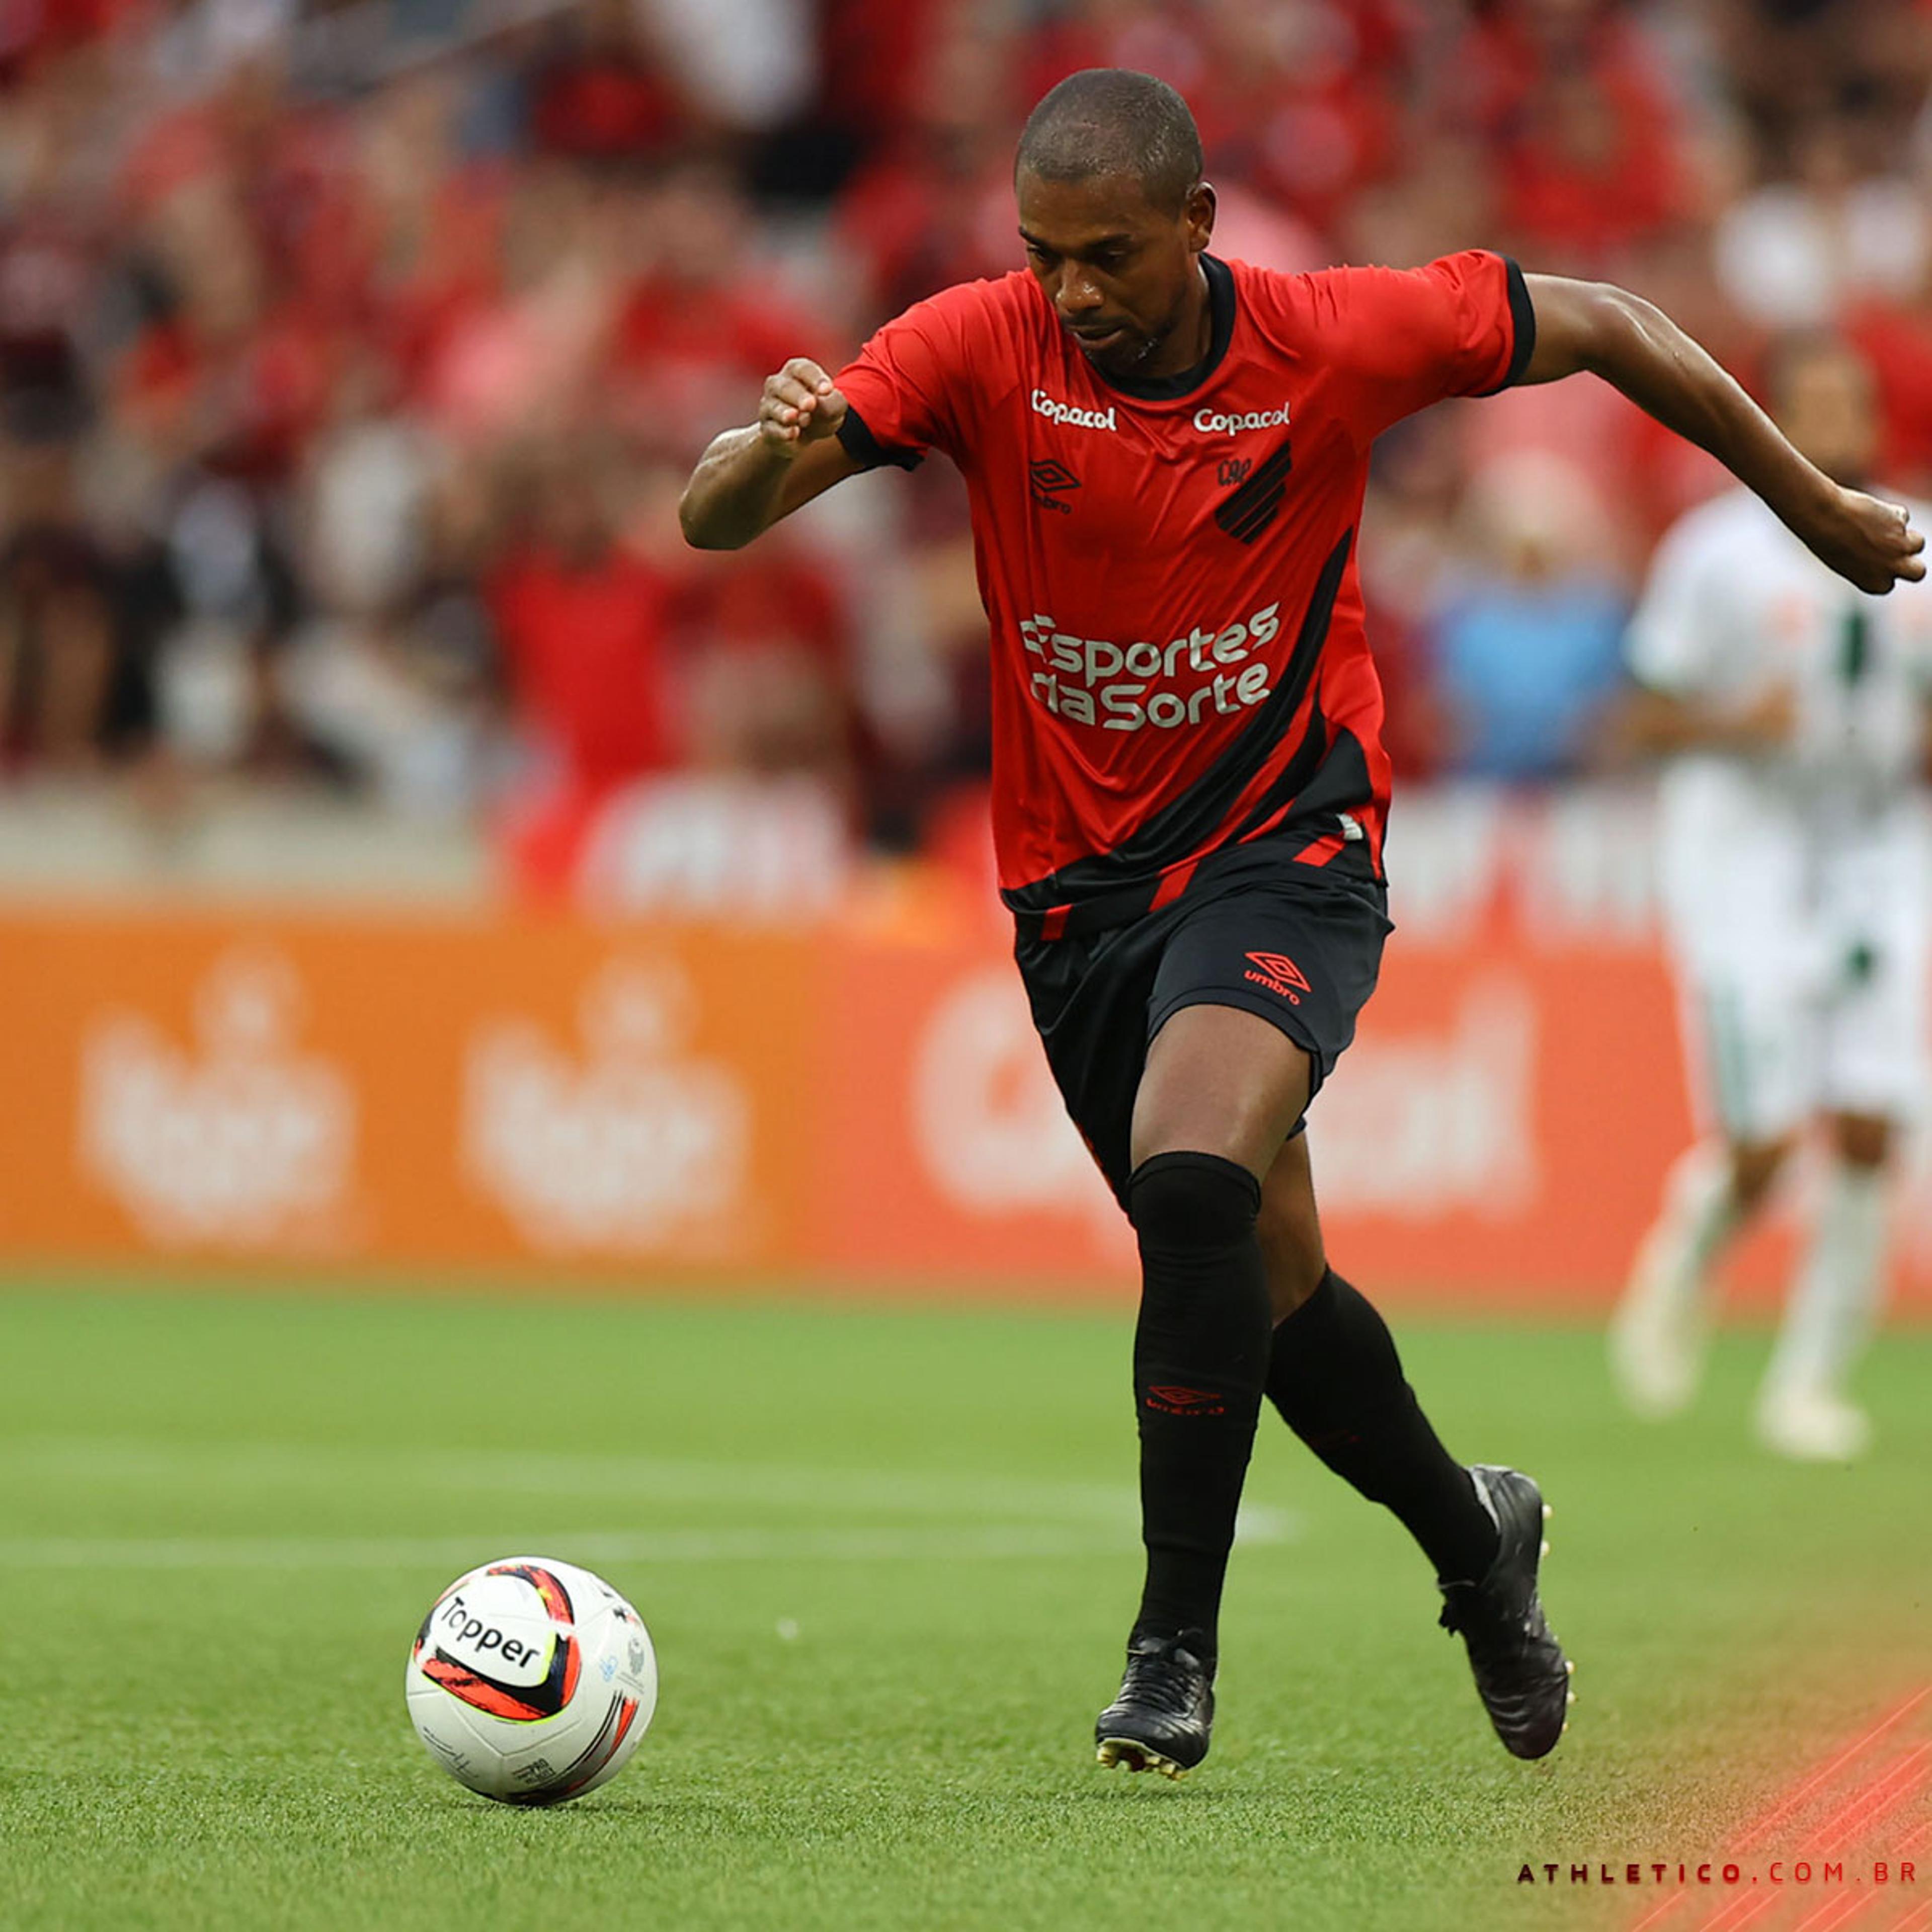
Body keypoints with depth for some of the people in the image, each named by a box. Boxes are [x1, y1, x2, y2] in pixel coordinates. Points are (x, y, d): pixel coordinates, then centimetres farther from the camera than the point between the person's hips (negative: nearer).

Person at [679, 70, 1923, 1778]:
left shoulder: (1339, 340, -14)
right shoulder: (980, 348, -13)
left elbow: (1599, 326, 2)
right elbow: (713, 521, -20)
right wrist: (772, 447, -44)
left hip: (1285, 849, -3)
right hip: (1080, 882, 3)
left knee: (1193, 1180, -28)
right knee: (1267, 1284, 13)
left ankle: (1177, 1645, -19)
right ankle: (1476, 1538, 41)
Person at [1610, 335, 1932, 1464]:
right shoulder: (1718, 553, -4)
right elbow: (1649, 720, -2)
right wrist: (1736, 724, -20)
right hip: (1744, 865, -4)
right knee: (1760, 1145, -8)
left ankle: (1811, 1382, 5)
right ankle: (1679, 1283, 24)